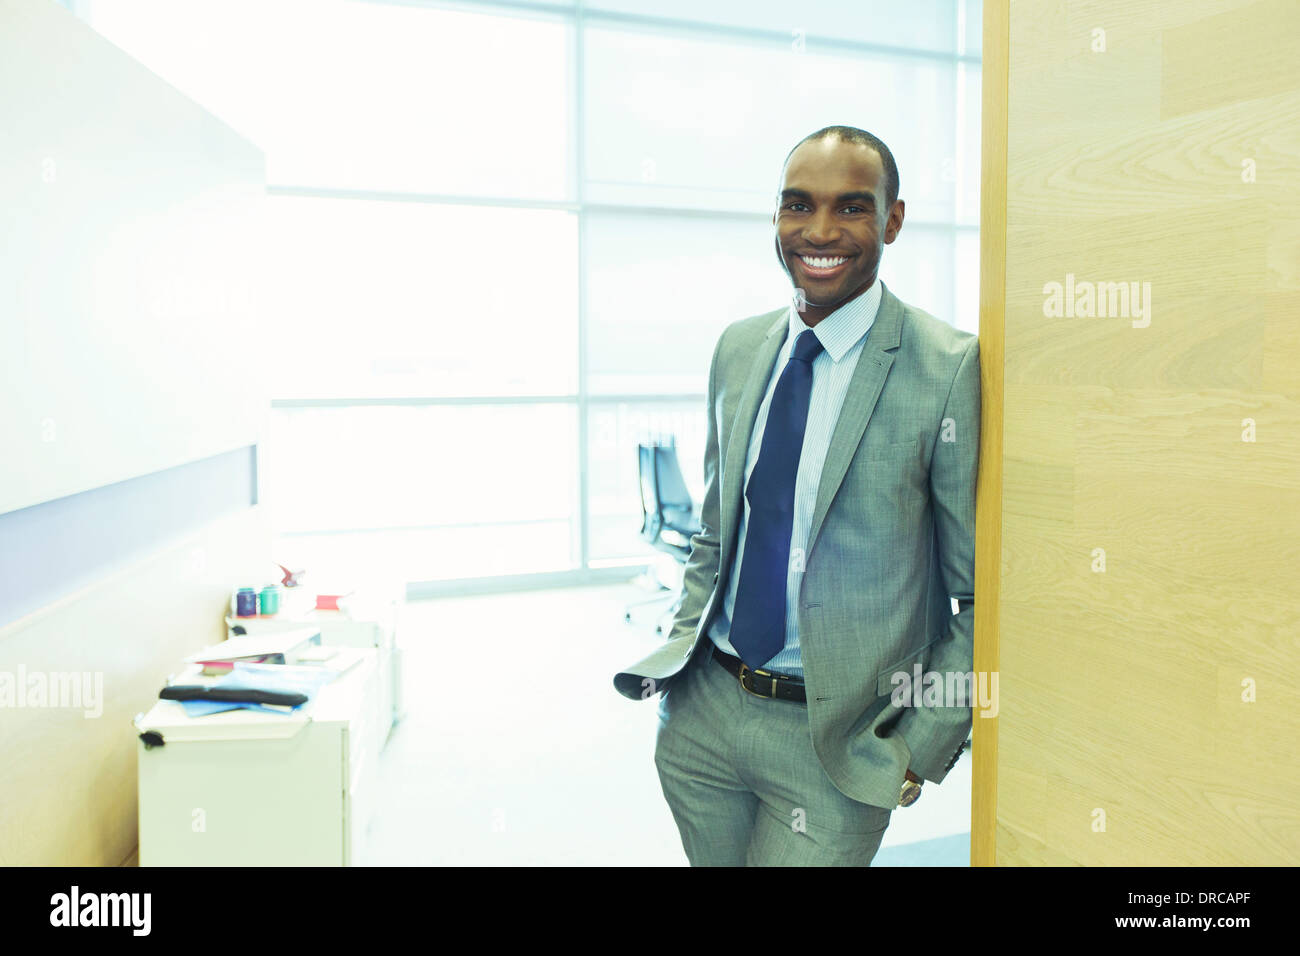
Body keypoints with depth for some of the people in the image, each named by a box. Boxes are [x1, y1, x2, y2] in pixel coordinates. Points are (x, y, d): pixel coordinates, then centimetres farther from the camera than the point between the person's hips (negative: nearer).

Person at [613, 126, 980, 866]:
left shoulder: (952, 369, -15)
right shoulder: (738, 347, 3)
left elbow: (985, 596, -11)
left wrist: (919, 749, -13)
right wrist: (682, 653, 5)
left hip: (836, 741, -5)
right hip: (702, 712, 5)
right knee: (712, 859, 22)